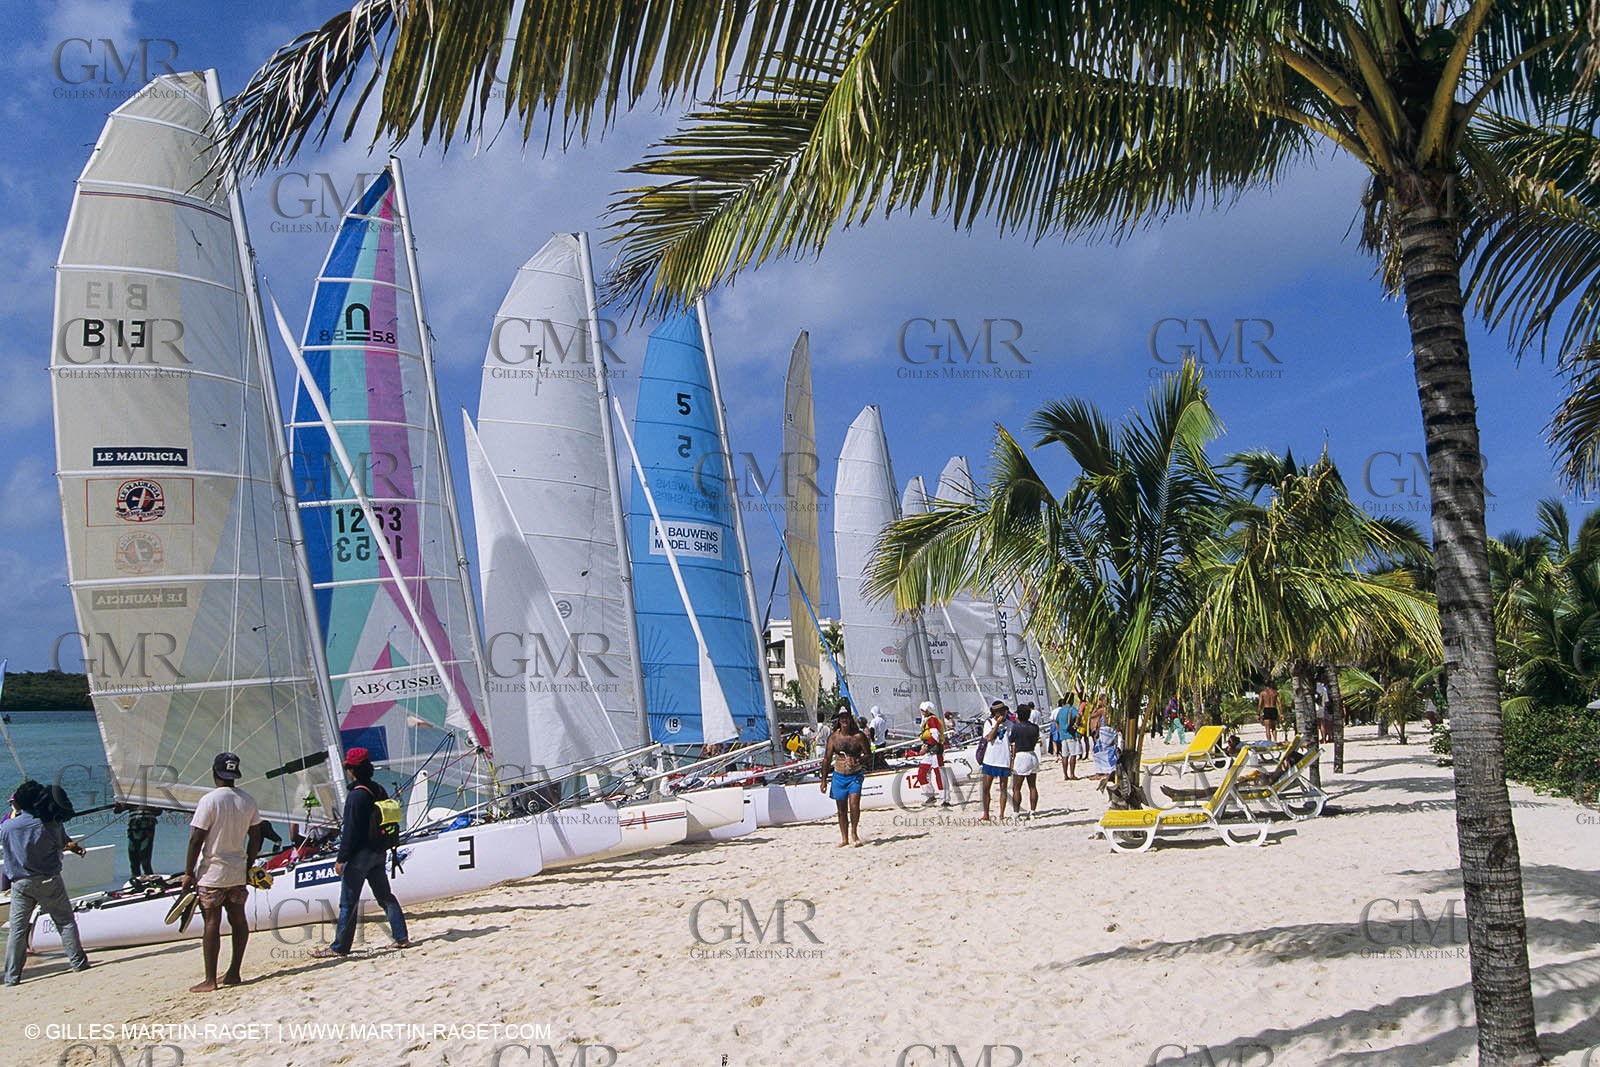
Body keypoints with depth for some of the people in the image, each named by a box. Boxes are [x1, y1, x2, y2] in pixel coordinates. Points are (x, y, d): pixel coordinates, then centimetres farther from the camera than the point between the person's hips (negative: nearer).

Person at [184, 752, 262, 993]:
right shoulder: (248, 801, 3)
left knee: (212, 924, -1)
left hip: (212, 872, -5)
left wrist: (188, 873, -5)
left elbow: (196, 839, -13)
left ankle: (210, 980, 2)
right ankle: (234, 973, 17)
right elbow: (255, 837, 8)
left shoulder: (209, 800, -14)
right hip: (238, 872, 5)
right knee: (238, 921, 11)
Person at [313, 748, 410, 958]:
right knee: (385, 896, 13)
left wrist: (341, 859, -13)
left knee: (348, 903, 1)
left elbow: (350, 831, -18)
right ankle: (402, 938, 11)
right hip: (379, 853, 8)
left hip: (360, 854, -8)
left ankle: (339, 947, 7)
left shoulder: (356, 795, -18)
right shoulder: (380, 791, 7)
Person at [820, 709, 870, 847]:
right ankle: (844, 838, 19)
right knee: (841, 809, 8)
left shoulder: (859, 736, -5)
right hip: (839, 776, 2)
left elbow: (869, 755, 0)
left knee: (854, 804, -17)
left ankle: (854, 832, 3)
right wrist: (824, 780, 6)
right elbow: (827, 759, 7)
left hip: (855, 775, -2)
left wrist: (857, 760, -19)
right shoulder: (833, 737, 1)